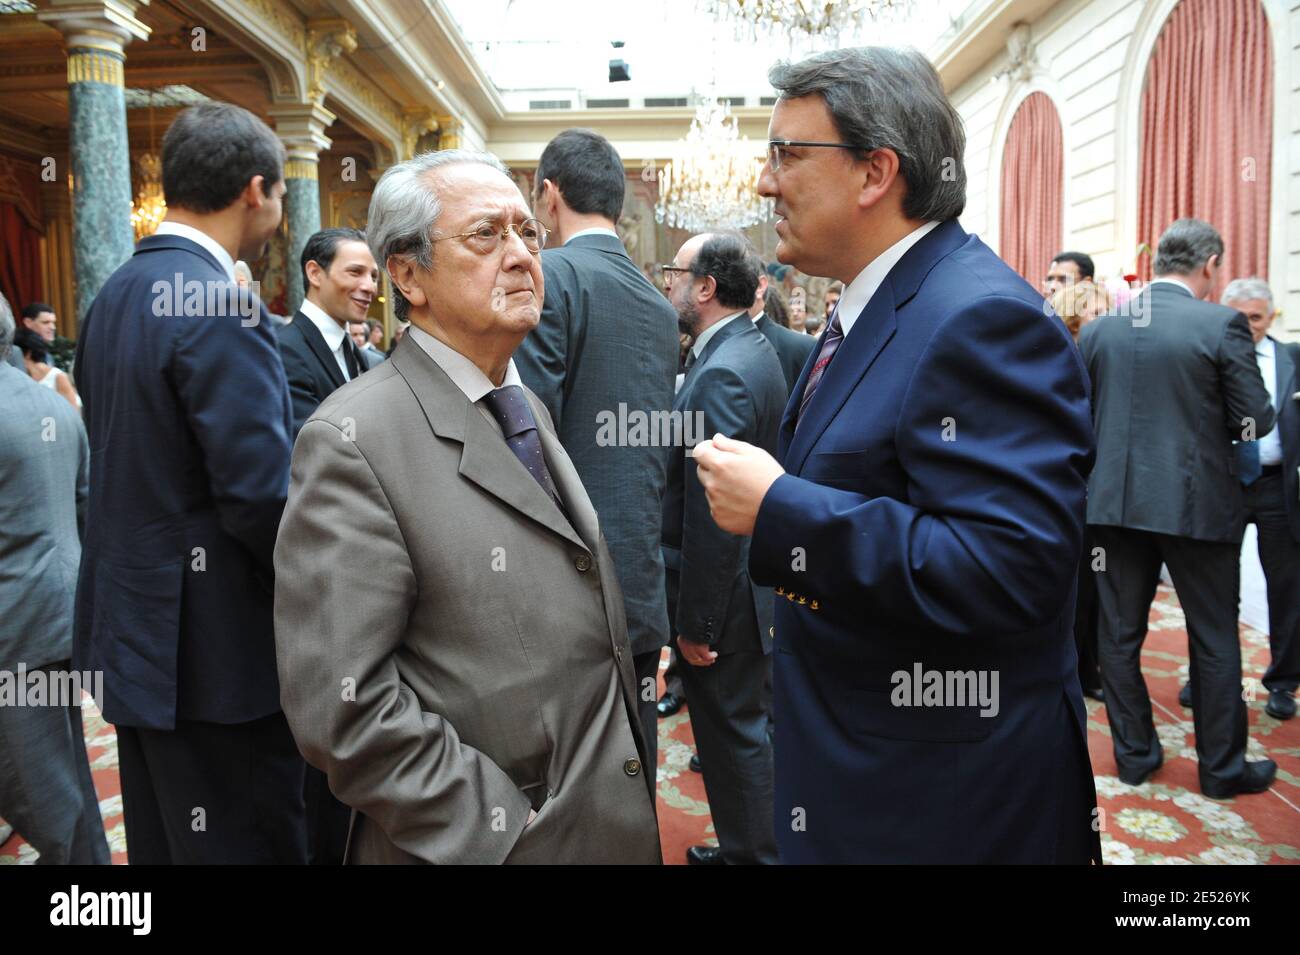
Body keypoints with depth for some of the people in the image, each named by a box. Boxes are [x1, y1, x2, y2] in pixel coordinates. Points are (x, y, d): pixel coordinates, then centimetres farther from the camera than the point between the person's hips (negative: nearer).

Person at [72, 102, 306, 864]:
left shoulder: (114, 297, 9)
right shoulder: (222, 310, -20)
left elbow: (126, 461, 13)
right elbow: (261, 498, -24)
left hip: (134, 627, 9)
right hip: (215, 652, -9)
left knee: (161, 842, 21)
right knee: (252, 842, 4)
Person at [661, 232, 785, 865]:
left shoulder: (723, 373, -23)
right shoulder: (756, 350, 8)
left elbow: (710, 512, -25)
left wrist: (695, 620, -19)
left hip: (723, 595, -10)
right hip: (755, 577, 10)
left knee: (733, 732, 6)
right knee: (748, 723, 22)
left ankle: (752, 851, 23)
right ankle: (746, 844, 39)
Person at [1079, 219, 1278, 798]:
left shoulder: (1098, 328, 1)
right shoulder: (1221, 325, -10)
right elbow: (1256, 420, -8)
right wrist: (1207, 420, 11)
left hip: (1115, 502, 3)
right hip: (1197, 503, -3)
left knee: (1120, 635, 13)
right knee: (1214, 641, 11)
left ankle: (1134, 755, 24)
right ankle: (1222, 768, 23)